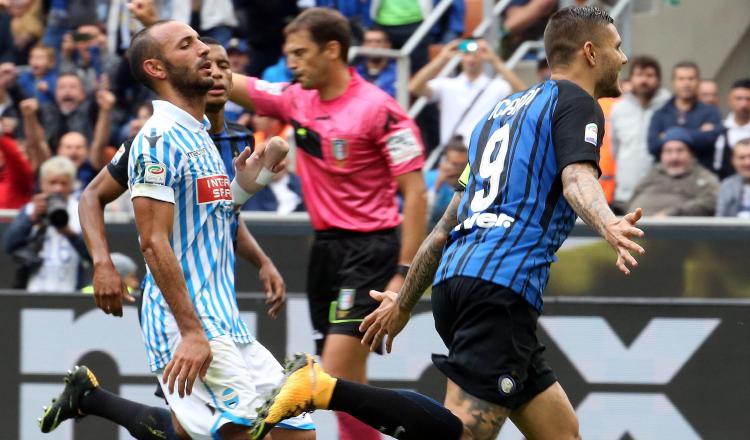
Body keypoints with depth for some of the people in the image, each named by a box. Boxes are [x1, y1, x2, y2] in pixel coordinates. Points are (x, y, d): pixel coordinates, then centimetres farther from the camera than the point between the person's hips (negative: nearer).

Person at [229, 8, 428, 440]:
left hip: (369, 250, -8)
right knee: (348, 386, 9)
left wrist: (404, 272, -19)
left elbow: (415, 194, -14)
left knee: (336, 375, -16)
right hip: (326, 247, 8)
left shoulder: (378, 108, -13)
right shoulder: (296, 100, 7)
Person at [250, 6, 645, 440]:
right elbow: (577, 177, -20)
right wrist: (608, 225, -39)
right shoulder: (575, 102, 3)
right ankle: (322, 388, -24)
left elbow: (448, 224, 29)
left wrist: (404, 303, 34)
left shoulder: (503, 110, 27)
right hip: (502, 286, -9)